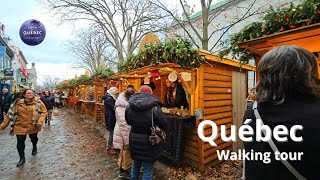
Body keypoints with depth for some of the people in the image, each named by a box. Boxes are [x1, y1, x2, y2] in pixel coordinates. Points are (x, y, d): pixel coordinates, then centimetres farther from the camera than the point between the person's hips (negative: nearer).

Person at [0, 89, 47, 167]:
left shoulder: (38, 102, -10)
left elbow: (43, 112, -8)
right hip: (20, 126, 1)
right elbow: (10, 114, 0)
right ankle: (22, 158, 23)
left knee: (34, 139, 21)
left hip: (33, 126, 0)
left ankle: (34, 148, 53)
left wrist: (40, 121, -21)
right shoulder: (17, 103, -5)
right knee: (20, 142, 2)